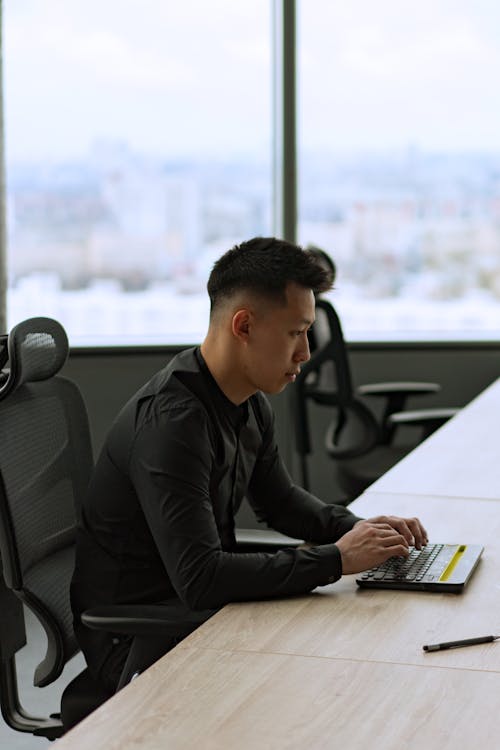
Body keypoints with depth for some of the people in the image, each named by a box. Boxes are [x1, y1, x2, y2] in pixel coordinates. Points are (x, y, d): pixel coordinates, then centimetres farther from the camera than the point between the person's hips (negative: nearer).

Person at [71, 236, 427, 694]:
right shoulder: (172, 421, -27)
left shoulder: (251, 404, 3)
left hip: (198, 602, 9)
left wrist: (355, 528, -1)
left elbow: (280, 500, 19)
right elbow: (199, 579, -33)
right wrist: (336, 559, -27)